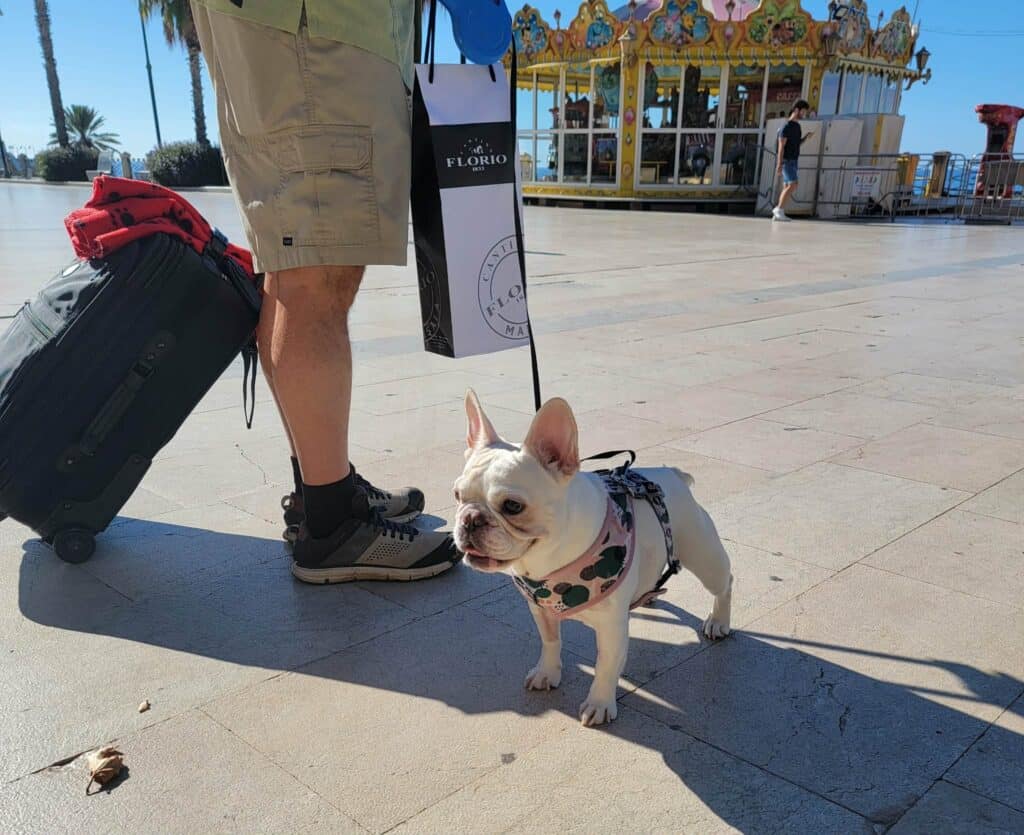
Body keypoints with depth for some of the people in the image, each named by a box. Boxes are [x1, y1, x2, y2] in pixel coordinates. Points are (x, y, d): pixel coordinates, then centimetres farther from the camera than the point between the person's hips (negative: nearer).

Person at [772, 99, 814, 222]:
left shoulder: (797, 126, 15)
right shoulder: (786, 126, -12)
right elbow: (781, 146, -17)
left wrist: (806, 137, 4)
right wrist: (779, 164, -22)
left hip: (794, 161, 9)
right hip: (787, 161, -9)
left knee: (787, 187, 4)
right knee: (793, 185, -19)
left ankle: (778, 214, 4)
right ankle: (779, 209, -13)